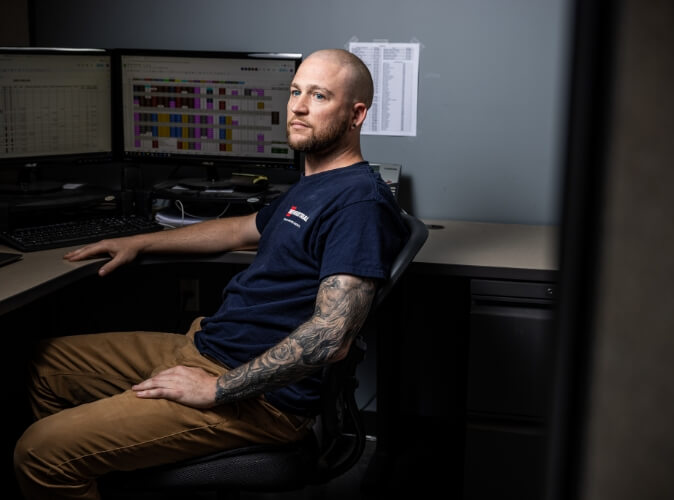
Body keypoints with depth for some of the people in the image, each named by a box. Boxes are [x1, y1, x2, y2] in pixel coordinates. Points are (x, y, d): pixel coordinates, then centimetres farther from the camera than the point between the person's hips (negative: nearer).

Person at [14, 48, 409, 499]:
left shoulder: (360, 200, -19)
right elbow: (243, 229, 34)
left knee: (40, 453, -16)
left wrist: (217, 390, -22)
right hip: (203, 347, 11)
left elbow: (329, 339, -28)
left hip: (261, 396, -10)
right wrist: (139, 243, 32)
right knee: (48, 360, 19)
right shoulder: (312, 186, 16)